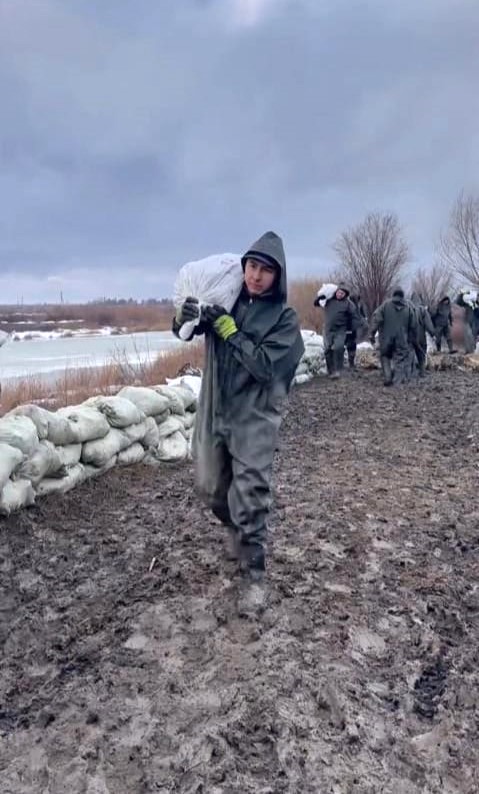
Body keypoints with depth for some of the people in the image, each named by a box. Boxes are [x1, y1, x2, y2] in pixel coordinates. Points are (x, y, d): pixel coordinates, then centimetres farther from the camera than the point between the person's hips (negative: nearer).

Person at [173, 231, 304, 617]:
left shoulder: (285, 317, -7)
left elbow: (264, 365, -18)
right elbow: (186, 332, 4)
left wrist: (229, 330, -21)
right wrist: (184, 318, -19)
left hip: (254, 418, -4)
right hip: (215, 411, 5)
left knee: (250, 498, -6)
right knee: (214, 488, 18)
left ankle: (255, 575, 8)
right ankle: (236, 531, 47)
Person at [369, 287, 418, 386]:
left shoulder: (385, 304, -1)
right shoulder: (408, 307, 5)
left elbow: (376, 319, -10)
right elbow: (414, 326, 7)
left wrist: (372, 334, -8)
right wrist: (411, 339, 15)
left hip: (386, 339, 0)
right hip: (402, 341, 1)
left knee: (385, 357, 17)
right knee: (400, 360, 7)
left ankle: (387, 377, 5)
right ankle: (397, 381, 4)